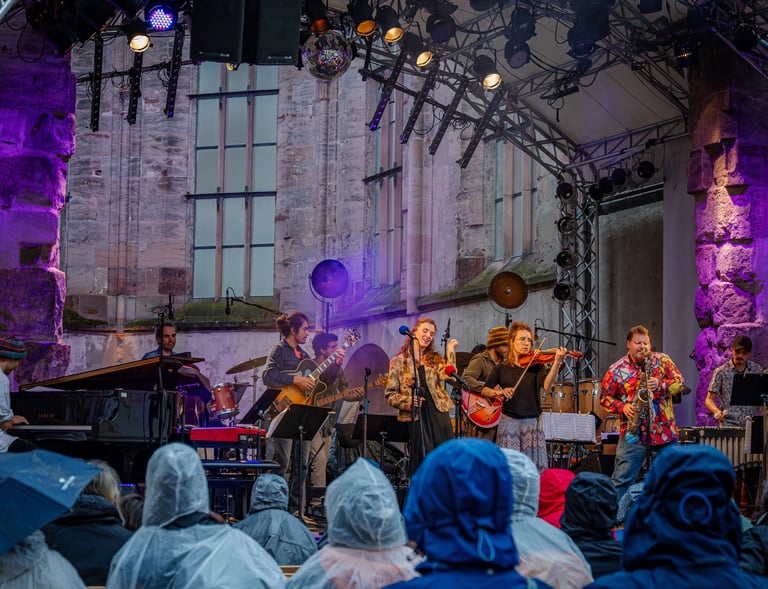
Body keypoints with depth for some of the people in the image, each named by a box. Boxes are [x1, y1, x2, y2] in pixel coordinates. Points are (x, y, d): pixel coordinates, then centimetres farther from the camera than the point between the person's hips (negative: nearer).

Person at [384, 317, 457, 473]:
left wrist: (450, 351, -7)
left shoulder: (435, 359, 15)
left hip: (439, 413, 3)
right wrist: (408, 401, -12)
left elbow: (447, 376, -7)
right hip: (416, 417, -3)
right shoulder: (399, 361, 6)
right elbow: (390, 394, 4)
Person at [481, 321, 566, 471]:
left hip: (532, 422, 0)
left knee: (535, 467, -4)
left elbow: (547, 384, -14)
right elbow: (485, 390, 5)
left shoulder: (536, 366, 4)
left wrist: (557, 362, -27)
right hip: (509, 421, 0)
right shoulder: (502, 368, 6)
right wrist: (498, 392, -16)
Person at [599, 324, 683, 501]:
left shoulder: (663, 360, 4)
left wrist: (660, 385, -19)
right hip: (633, 433, -2)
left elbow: (679, 382, -1)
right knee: (621, 481, -5)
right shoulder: (617, 370, 0)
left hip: (665, 432, 2)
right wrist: (622, 407, -12)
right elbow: (605, 397, 6)